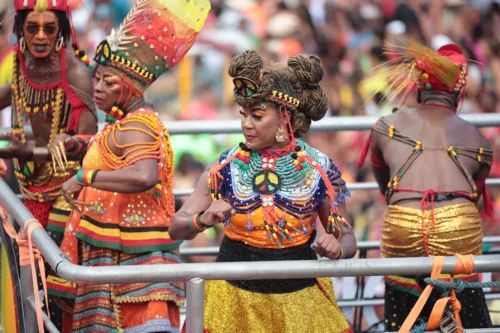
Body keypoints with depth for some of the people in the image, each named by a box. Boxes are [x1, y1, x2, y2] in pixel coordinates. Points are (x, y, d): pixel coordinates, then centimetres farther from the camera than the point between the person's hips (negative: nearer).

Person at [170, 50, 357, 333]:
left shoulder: (319, 170, -5)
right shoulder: (227, 167, -4)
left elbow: (347, 237, 4)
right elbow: (177, 228, -3)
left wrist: (337, 248, -20)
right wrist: (203, 220, -26)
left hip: (300, 298, 0)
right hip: (235, 297, 0)